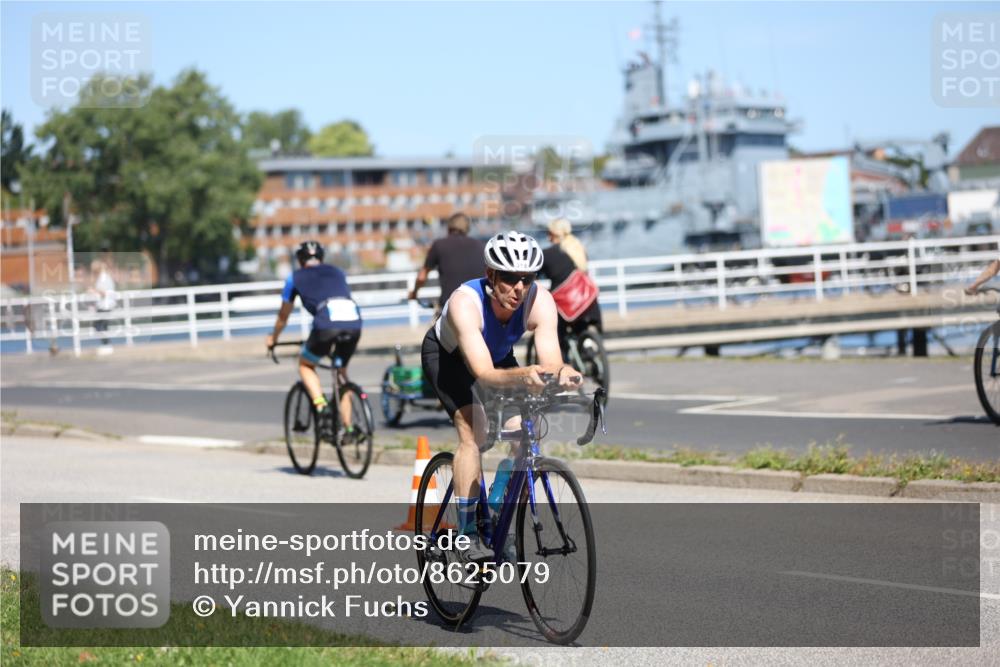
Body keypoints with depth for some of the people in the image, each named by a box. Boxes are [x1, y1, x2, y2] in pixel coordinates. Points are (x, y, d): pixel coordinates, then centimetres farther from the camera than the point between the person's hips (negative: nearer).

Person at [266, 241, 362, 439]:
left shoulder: (296, 278, 23)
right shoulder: (337, 273, 32)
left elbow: (283, 316, 33)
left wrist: (273, 338, 51)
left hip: (326, 324, -3)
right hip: (354, 323, 3)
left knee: (305, 365, 23)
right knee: (341, 370, 27)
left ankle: (321, 406, -1)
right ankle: (348, 427, 22)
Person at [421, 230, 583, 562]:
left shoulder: (540, 301, -32)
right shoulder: (465, 302, -41)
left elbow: (551, 362, -40)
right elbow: (484, 373, -50)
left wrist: (562, 373, -64)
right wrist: (523, 375, -69)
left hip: (498, 354, 4)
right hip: (446, 353, -4)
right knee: (473, 432, -24)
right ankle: (468, 537, -19)